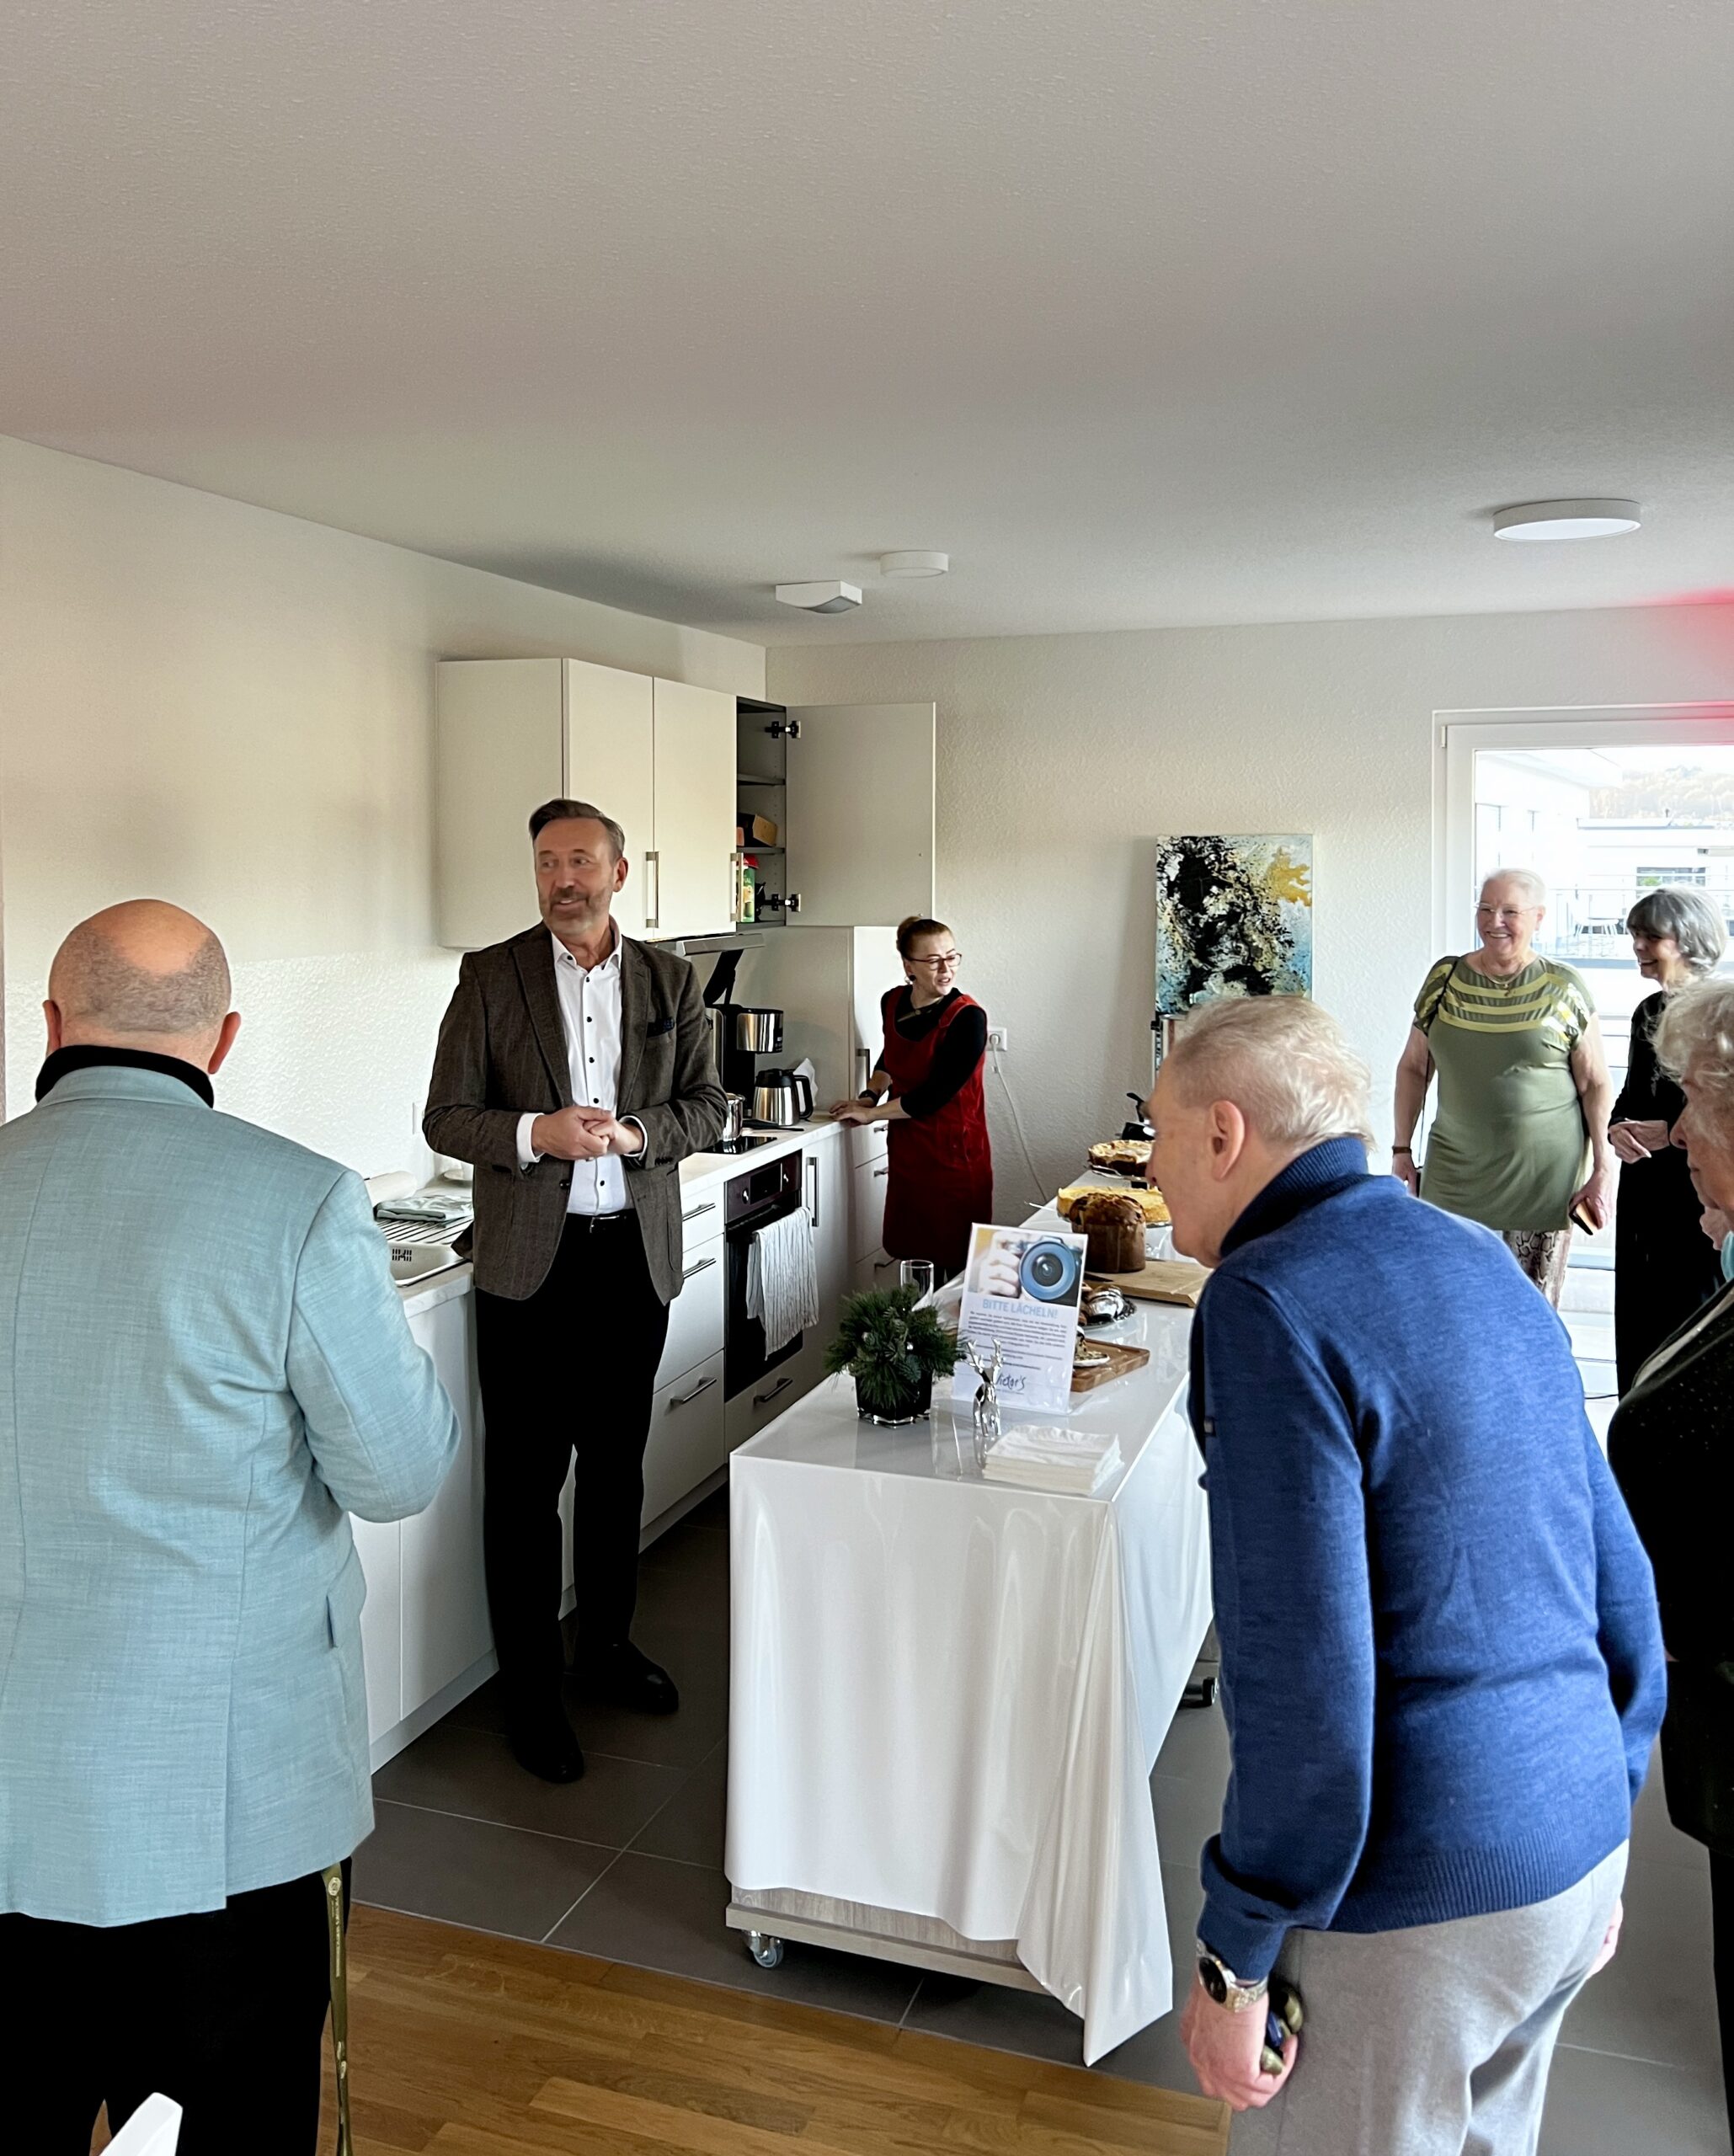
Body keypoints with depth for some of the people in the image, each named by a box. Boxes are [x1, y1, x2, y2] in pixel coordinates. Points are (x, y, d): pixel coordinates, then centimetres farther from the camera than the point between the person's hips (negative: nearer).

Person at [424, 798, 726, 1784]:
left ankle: (608, 1645, 34)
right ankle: (531, 1689, 16)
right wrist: (535, 1133, -22)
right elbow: (446, 1117, -4)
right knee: (526, 1478, 3)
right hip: (530, 1260, -2)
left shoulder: (670, 979, 5)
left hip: (637, 1252, 3)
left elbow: (708, 1104, 5)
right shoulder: (490, 977, -2)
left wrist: (635, 1132, -14)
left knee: (618, 1463, 16)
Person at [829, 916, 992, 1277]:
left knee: (953, 1268, -2)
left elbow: (934, 1095, -19)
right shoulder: (893, 1003, 2)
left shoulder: (967, 1018, -18)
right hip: (906, 1154, 6)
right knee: (909, 1258, 10)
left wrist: (870, 1113, -9)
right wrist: (870, 1094, 6)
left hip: (954, 1158, -6)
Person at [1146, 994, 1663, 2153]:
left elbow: (1305, 1679, -23)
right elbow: (1620, 1580, 12)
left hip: (1423, 1901, -8)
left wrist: (1234, 1960, -13)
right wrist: (1604, 1839, 21)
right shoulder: (1484, 1260, 7)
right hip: (1576, 1859, 8)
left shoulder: (1269, 1299, -19)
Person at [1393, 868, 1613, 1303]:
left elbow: (1595, 1084, 1)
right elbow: (1414, 1067, 11)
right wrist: (1402, 1151, 9)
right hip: (1456, 1174, 2)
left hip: (1544, 1179, -2)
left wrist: (1603, 1169, -4)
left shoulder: (1564, 987, -1)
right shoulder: (1445, 977, 5)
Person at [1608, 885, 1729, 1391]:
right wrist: (1618, 1128, -1)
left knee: (1694, 1321, 2)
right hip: (1646, 1188, 7)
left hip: (1703, 1194, -7)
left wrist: (1670, 1133, -17)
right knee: (1639, 1318, 11)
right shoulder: (1649, 1012, 10)